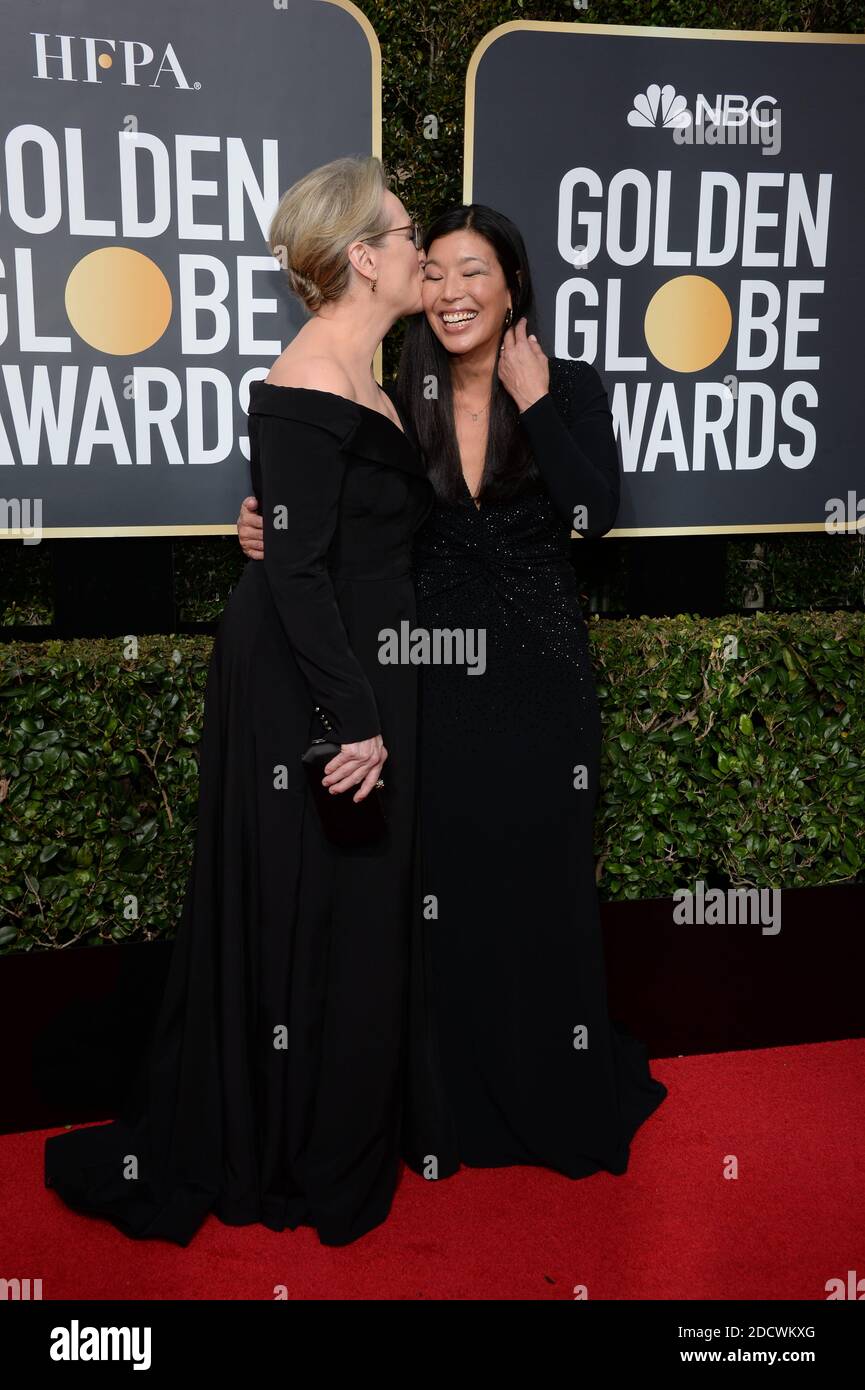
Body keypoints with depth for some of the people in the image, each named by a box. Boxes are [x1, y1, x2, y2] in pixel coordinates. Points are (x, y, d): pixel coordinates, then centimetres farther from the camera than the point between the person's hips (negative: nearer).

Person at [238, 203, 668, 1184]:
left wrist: (532, 400, -12)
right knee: (443, 890, 7)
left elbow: (594, 513, -17)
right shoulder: (400, 404, 3)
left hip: (539, 677, -1)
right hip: (434, 681, 1)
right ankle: (450, 1104, 25)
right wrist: (271, 528, -15)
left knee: (545, 885, 8)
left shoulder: (569, 389, -1)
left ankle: (559, 1098, 29)